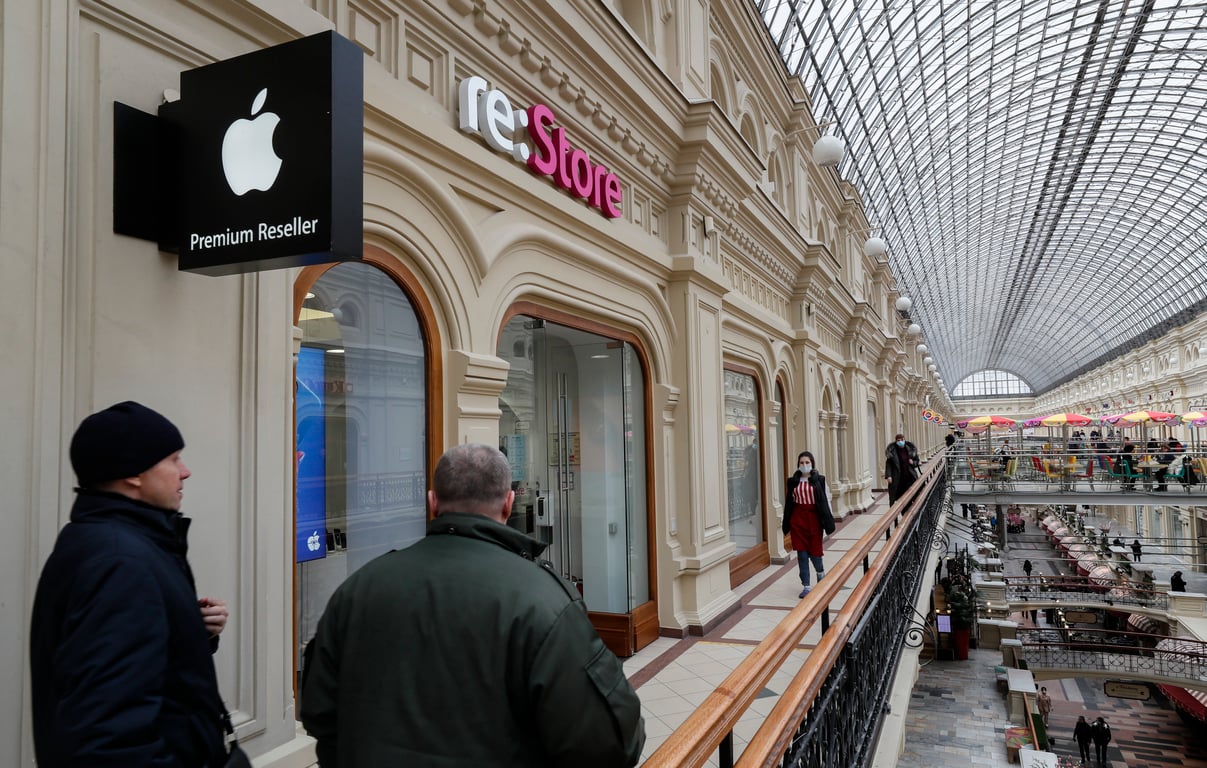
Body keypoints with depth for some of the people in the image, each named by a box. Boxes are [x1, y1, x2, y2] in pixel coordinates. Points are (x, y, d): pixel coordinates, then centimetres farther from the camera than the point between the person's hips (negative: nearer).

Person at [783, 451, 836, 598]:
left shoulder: (819, 480, -2)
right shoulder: (793, 481, 4)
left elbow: (826, 500, 0)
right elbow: (788, 501, 7)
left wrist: (828, 520, -3)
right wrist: (787, 523, 6)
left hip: (814, 518, -2)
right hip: (798, 518, 2)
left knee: (814, 551, 2)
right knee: (802, 552, 2)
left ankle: (821, 572, 37)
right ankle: (806, 586, 9)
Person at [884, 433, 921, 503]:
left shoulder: (911, 449, 4)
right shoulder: (892, 451, -5)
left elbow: (917, 461, 14)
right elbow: (888, 464, -7)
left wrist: (913, 462, -9)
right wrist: (888, 476, -17)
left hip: (910, 477, 3)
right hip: (897, 479, -3)